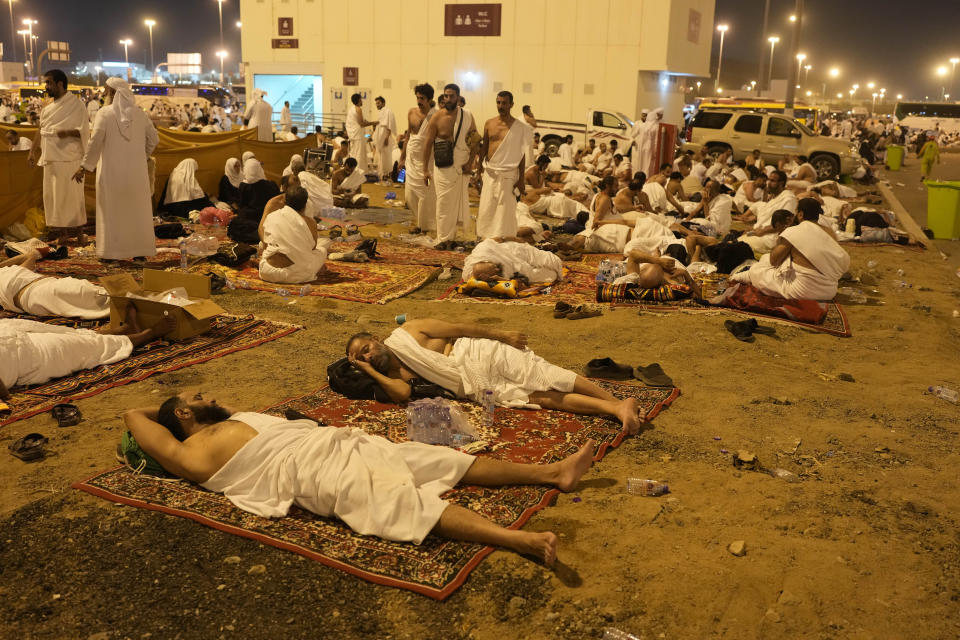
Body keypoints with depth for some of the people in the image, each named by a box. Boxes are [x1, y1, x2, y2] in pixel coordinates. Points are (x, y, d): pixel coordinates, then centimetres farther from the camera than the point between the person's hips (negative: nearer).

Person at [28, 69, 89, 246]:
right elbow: (41, 130, 18)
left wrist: (68, 132, -28)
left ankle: (78, 231, 4)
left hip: (69, 159, -6)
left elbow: (84, 129, -9)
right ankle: (62, 232, 10)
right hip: (50, 158, 7)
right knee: (53, 195, 5)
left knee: (71, 195, -4)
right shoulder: (48, 108, 16)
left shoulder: (76, 105, -4)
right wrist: (33, 152, 11)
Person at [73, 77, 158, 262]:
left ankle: (111, 252, 8)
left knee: (111, 211, 6)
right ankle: (140, 250, 14)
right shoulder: (139, 113, 2)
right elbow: (153, 139, 6)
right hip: (136, 170, 3)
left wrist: (84, 167, -7)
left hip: (111, 170, -3)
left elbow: (95, 142, -14)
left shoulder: (104, 113, -9)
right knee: (137, 210, 11)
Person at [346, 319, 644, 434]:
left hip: (482, 355, -2)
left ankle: (618, 402, -20)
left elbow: (458, 329, 2)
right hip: (479, 387, 2)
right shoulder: (391, 376, 13)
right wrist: (368, 371, -5)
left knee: (545, 378, -18)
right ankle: (613, 410, -25)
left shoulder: (407, 333, 4)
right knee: (544, 398, -15)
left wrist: (502, 335, -2)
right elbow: (402, 393, -11)